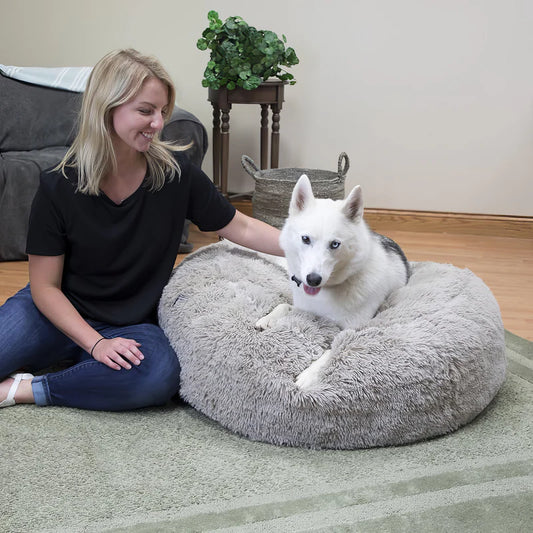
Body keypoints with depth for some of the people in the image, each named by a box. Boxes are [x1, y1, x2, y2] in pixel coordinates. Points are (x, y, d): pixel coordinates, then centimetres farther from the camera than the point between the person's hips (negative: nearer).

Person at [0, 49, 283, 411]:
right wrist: (95, 343, -19)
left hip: (132, 324, 2)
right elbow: (45, 285, -7)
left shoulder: (175, 171, -8)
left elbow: (241, 228, 1)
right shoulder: (59, 187, -11)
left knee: (161, 374, -33)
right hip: (61, 314, -1)